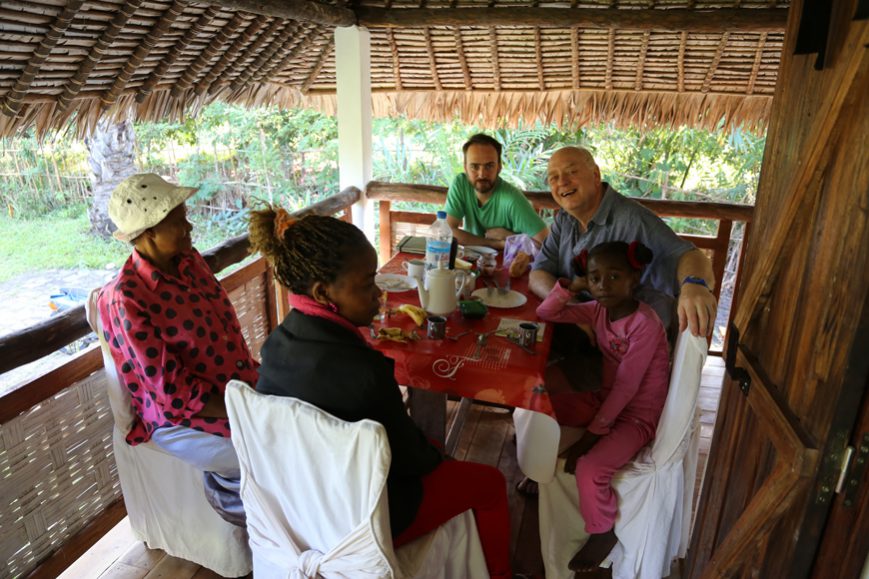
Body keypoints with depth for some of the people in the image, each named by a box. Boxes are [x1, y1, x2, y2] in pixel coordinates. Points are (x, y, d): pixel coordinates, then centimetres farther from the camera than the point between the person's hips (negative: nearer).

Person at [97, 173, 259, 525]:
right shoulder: (127, 300, -21)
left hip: (234, 385, 7)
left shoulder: (189, 260, -1)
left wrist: (257, 377, -5)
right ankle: (225, 489, 11)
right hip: (179, 415, -7)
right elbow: (171, 391, -20)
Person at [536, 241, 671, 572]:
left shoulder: (645, 323, -26)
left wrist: (591, 434, -23)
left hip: (639, 414, -7)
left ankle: (603, 532, 5)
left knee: (589, 468, -25)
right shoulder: (599, 309, -5)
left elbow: (627, 387, -26)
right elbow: (545, 314, 0)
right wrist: (570, 286, -17)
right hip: (606, 398, 7)